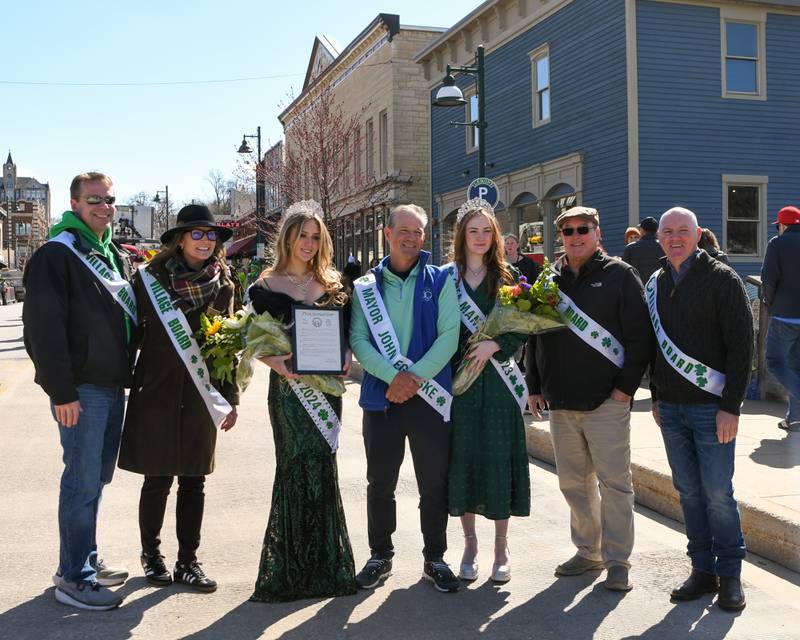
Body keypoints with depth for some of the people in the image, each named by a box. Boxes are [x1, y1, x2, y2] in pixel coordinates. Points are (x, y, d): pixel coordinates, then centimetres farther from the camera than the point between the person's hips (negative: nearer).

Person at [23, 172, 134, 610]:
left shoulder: (113, 255, 16)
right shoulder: (57, 254, -10)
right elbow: (44, 326, -17)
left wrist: (126, 374, 16)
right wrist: (61, 391, -20)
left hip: (113, 385, 8)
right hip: (81, 389, -8)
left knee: (96, 477, 15)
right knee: (82, 480, -5)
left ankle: (85, 560, 26)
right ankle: (72, 579, 4)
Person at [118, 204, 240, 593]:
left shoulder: (223, 285, 6)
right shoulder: (151, 279, -3)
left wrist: (230, 398, 9)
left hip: (202, 394, 3)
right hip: (158, 393, -2)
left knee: (193, 481, 7)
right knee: (158, 480, 4)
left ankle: (188, 560, 19)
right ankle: (151, 554, 23)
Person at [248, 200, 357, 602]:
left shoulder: (332, 285, 11)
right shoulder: (267, 286, 2)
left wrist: (345, 357, -9)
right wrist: (278, 364, -19)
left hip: (326, 386, 3)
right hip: (288, 387, -3)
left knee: (318, 468, 6)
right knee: (302, 467, -3)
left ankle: (323, 564, 18)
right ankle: (294, 568, 10)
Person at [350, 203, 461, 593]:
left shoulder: (440, 281, 3)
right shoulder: (366, 287, 6)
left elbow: (449, 336, -6)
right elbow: (358, 340, -2)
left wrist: (415, 378, -16)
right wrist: (394, 376, -17)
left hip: (430, 395, -1)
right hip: (381, 395, 1)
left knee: (434, 484, 6)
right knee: (380, 483, 10)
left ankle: (435, 559, 22)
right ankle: (380, 556, 26)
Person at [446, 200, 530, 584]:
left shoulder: (507, 278, 6)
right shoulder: (446, 278, 5)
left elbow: (522, 330, 2)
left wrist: (492, 346, -13)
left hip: (498, 382, 0)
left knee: (499, 459, 1)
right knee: (462, 458, 3)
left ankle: (501, 547, 14)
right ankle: (469, 544, 18)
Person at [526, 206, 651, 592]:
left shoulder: (619, 275, -1)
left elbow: (640, 336, -5)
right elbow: (533, 336, 16)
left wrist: (627, 385, -11)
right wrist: (534, 386, 11)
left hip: (607, 400, -5)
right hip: (560, 401, 5)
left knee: (614, 481, -1)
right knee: (573, 481, 12)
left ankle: (618, 561, 9)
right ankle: (588, 552, 25)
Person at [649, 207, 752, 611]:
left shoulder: (721, 279, -6)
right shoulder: (656, 284, 11)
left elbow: (742, 345, -10)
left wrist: (731, 406, -15)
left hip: (711, 407, -5)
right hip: (671, 409, 5)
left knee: (717, 494, -1)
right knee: (688, 491, 9)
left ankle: (730, 574, 13)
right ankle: (703, 570, 19)